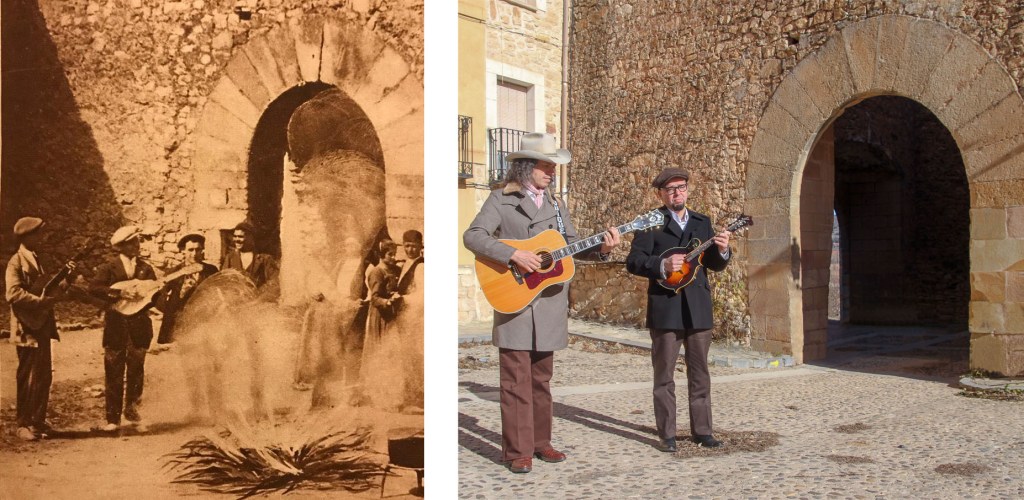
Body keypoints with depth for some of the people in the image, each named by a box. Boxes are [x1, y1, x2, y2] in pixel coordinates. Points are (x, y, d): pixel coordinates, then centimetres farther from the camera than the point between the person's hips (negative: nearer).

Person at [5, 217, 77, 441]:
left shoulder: (35, 259, 17)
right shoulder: (16, 262, -10)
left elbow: (47, 290, 18)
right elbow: (13, 294, -22)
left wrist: (66, 279, 5)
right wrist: (41, 301, -25)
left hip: (43, 328, 9)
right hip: (27, 330, -9)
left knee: (44, 377, 12)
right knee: (28, 378, -3)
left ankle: (38, 421, 21)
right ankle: (23, 424, 6)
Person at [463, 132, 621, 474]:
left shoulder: (556, 206, 15)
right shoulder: (501, 200, -1)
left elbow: (572, 245, 11)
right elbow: (472, 236, -13)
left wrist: (601, 249, -7)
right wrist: (513, 254, -23)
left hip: (549, 303, 5)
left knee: (541, 379, 12)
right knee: (516, 380, -3)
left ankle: (540, 442, 23)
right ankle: (517, 451, 4)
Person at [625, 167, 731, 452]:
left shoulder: (702, 223, 15)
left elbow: (715, 265, 13)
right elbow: (633, 262, -7)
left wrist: (722, 251, -8)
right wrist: (662, 266, -21)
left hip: (698, 309, 4)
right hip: (665, 309, -4)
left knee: (700, 373, 9)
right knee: (664, 374, 2)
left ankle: (702, 431, 18)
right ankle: (666, 434, 9)